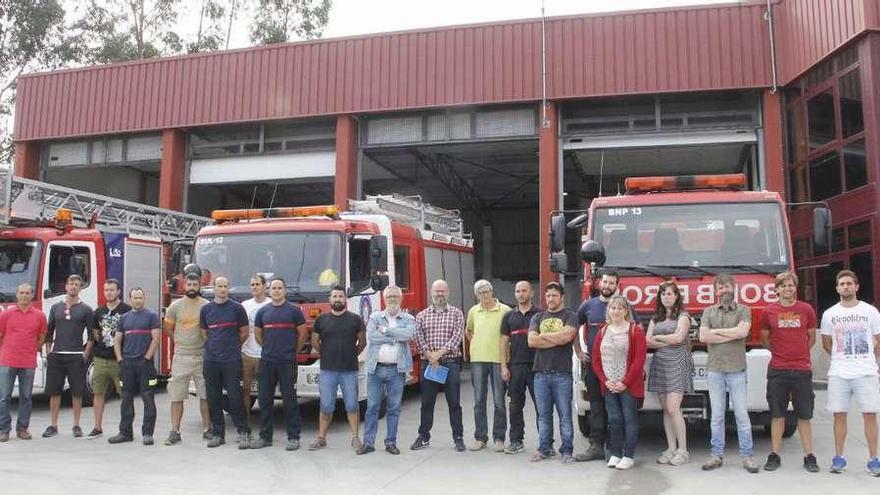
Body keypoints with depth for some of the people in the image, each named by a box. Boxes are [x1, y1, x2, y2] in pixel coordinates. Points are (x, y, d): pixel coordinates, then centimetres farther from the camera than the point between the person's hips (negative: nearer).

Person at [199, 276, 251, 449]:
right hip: (211, 360, 3)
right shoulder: (205, 309, 9)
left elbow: (245, 332, 7)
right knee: (213, 399, 6)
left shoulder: (236, 308, 0)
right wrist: (215, 346, 13)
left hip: (232, 361, -3)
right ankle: (218, 434, 15)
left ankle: (243, 432, 4)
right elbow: (204, 333, 19)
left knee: (234, 397, -5)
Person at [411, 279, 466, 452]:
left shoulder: (456, 313, 5)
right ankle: (424, 437, 19)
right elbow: (419, 339, 0)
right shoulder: (422, 315, 10)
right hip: (428, 364, 2)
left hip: (451, 363, -1)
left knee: (454, 403, 2)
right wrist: (430, 356, -12)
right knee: (426, 403, 8)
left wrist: (440, 353, -16)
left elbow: (457, 336, -6)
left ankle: (458, 438, 11)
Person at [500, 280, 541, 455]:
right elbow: (504, 342, 10)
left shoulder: (540, 314, 3)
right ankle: (516, 441, 18)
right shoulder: (509, 316, 12)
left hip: (536, 365, -3)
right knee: (515, 406, 9)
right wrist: (504, 367, 2)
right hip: (515, 366, 3)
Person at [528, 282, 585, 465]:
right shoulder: (538, 318, 15)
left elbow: (567, 336, -15)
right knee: (543, 414, 8)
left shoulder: (570, 317, 4)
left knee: (565, 414, 0)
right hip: (541, 372, 3)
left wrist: (543, 335, -3)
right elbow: (531, 341, -1)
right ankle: (545, 448, 17)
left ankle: (566, 451, 8)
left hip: (562, 373, -3)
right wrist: (558, 340, -6)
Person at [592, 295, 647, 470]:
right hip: (609, 386, 4)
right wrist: (605, 381, -3)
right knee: (614, 419, 7)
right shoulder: (602, 332, 11)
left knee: (630, 419, 0)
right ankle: (615, 454, 16)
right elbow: (595, 360, 9)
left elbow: (639, 359, -10)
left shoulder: (635, 330, -3)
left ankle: (629, 456, 8)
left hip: (629, 385, -4)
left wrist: (625, 382, -14)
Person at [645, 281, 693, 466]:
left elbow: (679, 337, -12)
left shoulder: (683, 316, 2)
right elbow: (648, 342, 7)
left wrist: (658, 337, 0)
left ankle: (683, 450, -1)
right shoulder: (655, 318, 17)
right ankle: (671, 449, 11)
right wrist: (668, 342, -5)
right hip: (659, 364, 5)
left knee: (673, 409, -11)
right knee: (665, 409, 5)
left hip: (677, 364, -5)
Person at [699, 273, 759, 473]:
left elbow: (743, 331, -15)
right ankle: (717, 455, 14)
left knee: (742, 414, 1)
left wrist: (716, 331, -6)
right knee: (717, 415, 7)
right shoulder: (708, 312, 10)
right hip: (714, 369, 2)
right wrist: (731, 335, -8)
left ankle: (746, 455, 9)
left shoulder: (743, 310, 4)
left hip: (737, 369, -2)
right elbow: (703, 336, -4)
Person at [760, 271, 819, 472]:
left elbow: (811, 337, 15)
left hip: (802, 369, 0)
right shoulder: (769, 311, 2)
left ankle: (809, 457, 15)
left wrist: (800, 354, 11)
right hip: (777, 370, 0)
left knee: (804, 416, 6)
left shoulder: (806, 309, 3)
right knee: (777, 415, 6)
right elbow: (764, 338, 15)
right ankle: (774, 456, 13)